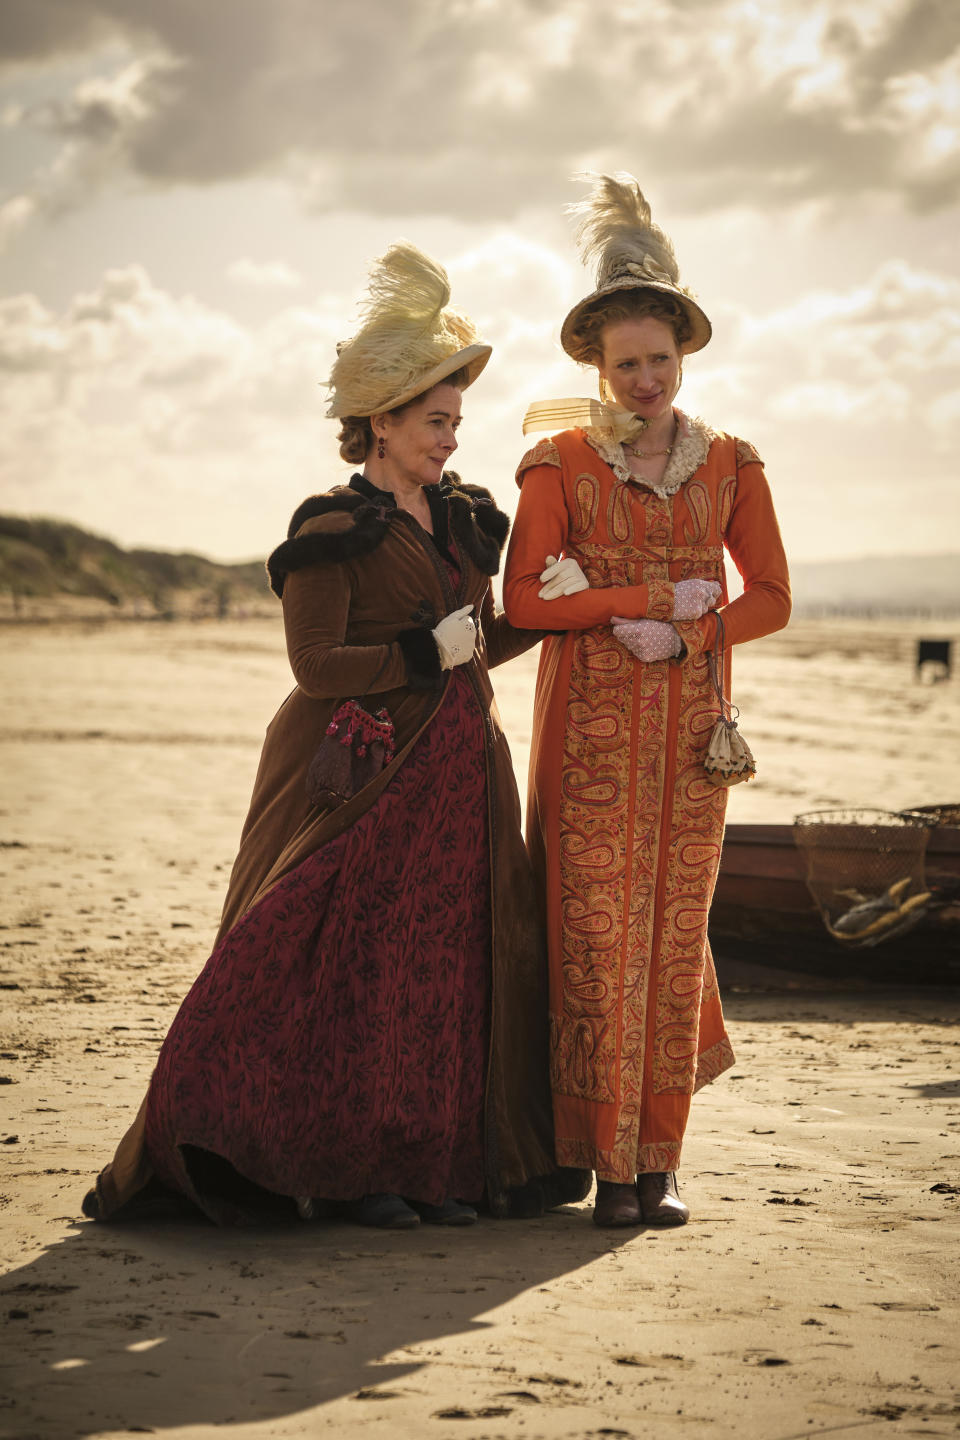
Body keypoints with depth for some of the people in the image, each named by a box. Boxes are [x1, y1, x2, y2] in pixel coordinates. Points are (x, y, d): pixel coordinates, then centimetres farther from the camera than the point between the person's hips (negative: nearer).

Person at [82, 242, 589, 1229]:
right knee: (357, 958, -7)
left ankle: (432, 1163, 10)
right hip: (365, 771, -7)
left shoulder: (460, 520, 14)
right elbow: (315, 665, -13)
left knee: (451, 957, 5)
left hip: (455, 775, 7)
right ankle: (344, 1169, 1)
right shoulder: (333, 532, -7)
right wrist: (427, 651, -15)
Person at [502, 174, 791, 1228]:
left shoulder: (729, 466, 10)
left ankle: (660, 1159, 8)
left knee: (674, 933, 1)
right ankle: (611, 1163, 0)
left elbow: (770, 599, 7)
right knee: (597, 935, -6)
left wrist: (681, 636, -11)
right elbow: (525, 599, -7)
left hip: (690, 728, 2)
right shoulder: (560, 460, 2)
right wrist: (664, 597, -10)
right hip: (590, 726, -2)